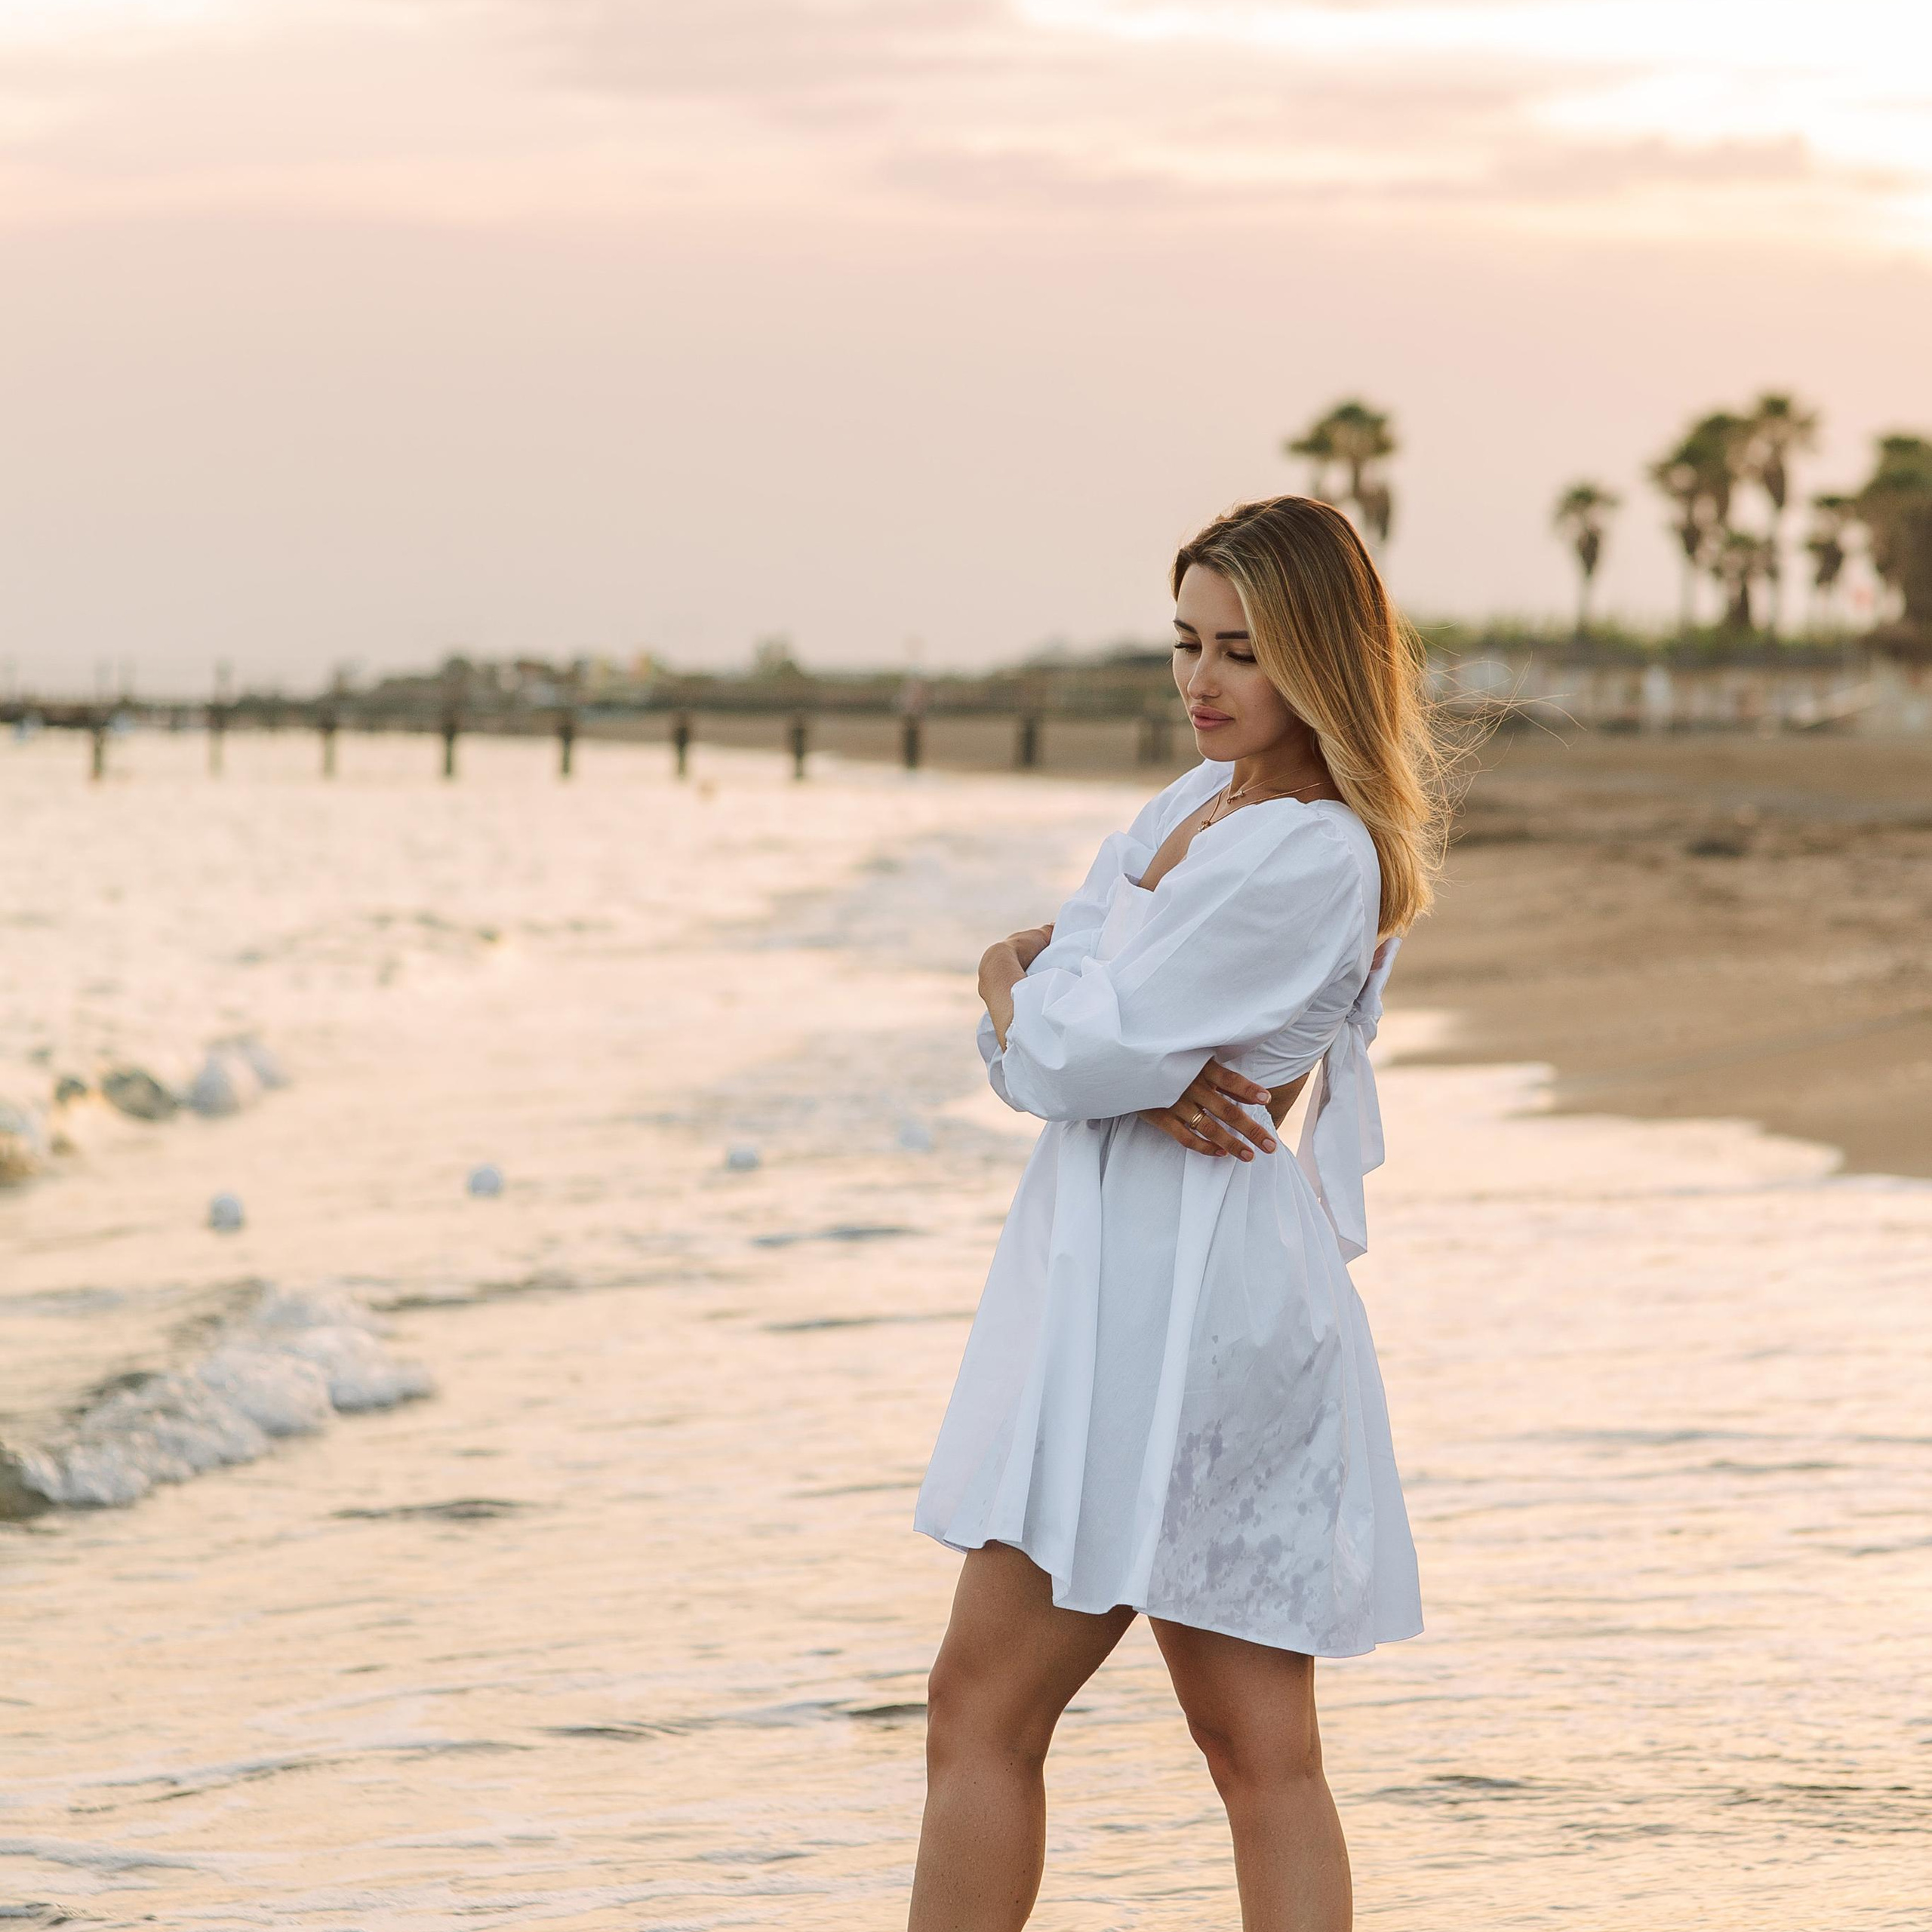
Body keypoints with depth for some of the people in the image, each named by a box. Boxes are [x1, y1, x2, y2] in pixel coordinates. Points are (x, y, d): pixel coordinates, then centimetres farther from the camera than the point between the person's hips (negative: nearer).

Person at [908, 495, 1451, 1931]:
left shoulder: (1317, 858, -16)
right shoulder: (1199, 804, 14)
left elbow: (1067, 1051, -18)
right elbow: (1035, 1042, 11)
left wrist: (1022, 980, 3)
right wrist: (1135, 1076, -11)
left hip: (1186, 1301, -9)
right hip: (1117, 1276, 9)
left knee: (984, 1710, -2)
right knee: (1258, 1747, 7)